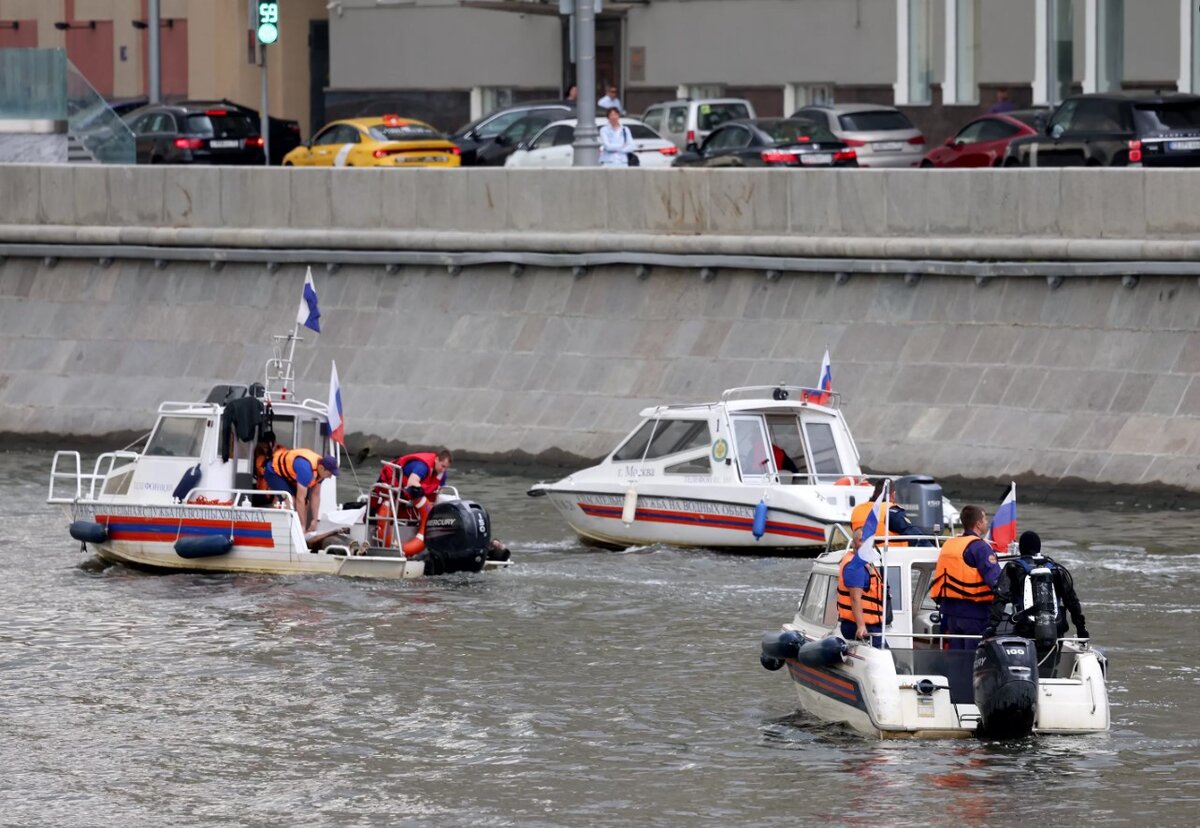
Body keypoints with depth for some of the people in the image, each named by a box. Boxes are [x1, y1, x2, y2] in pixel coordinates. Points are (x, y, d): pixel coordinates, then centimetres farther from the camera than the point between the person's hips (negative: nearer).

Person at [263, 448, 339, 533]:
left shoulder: (320, 468, -11)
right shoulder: (306, 469, -38)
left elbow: (315, 495, -3)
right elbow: (300, 499, -37)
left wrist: (314, 521, -4)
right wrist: (302, 526, -34)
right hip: (273, 472, -9)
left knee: (305, 503, 2)